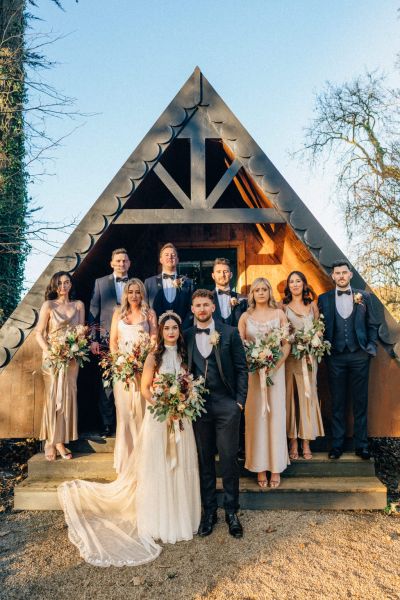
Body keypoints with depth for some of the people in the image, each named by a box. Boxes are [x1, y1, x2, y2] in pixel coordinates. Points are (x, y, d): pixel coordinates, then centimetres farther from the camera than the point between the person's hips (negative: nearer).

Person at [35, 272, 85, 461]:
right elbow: (39, 333, -4)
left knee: (67, 397, 3)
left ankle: (59, 441, 14)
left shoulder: (78, 305, 6)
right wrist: (48, 351, -17)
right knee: (53, 398, 1)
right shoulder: (48, 305, -1)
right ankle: (53, 441, 12)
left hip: (71, 358, 2)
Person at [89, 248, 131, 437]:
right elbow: (93, 313, 5)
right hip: (107, 341, 0)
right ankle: (107, 423, 16)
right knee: (107, 383, 3)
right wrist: (94, 339, -1)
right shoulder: (100, 283, 7)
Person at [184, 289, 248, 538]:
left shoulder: (230, 333, -1)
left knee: (229, 459, 3)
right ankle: (209, 511, 25)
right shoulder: (186, 336, 5)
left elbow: (241, 368, 1)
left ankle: (232, 511, 20)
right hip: (197, 405, 2)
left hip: (226, 405, -2)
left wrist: (240, 400, -5)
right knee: (205, 460, 11)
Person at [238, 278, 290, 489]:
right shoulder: (245, 317, 5)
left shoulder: (279, 314, 4)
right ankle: (260, 467, 13)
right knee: (256, 416, 3)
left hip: (276, 369, 0)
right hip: (251, 371, 0)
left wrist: (275, 366, -12)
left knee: (275, 415, 3)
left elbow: (287, 343, 0)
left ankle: (276, 467, 14)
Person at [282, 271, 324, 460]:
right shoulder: (283, 306, 5)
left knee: (307, 395, 3)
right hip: (289, 357, -2)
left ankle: (306, 442, 10)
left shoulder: (312, 305, 11)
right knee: (290, 396, 1)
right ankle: (293, 442, 9)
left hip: (308, 356, 2)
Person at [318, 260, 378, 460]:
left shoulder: (364, 297, 7)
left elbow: (372, 325, 9)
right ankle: (337, 444, 16)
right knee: (337, 402, 7)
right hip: (335, 356, 0)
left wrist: (371, 348, -1)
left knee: (360, 402, 7)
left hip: (359, 356, 0)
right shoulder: (324, 299, 5)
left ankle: (361, 445, 18)